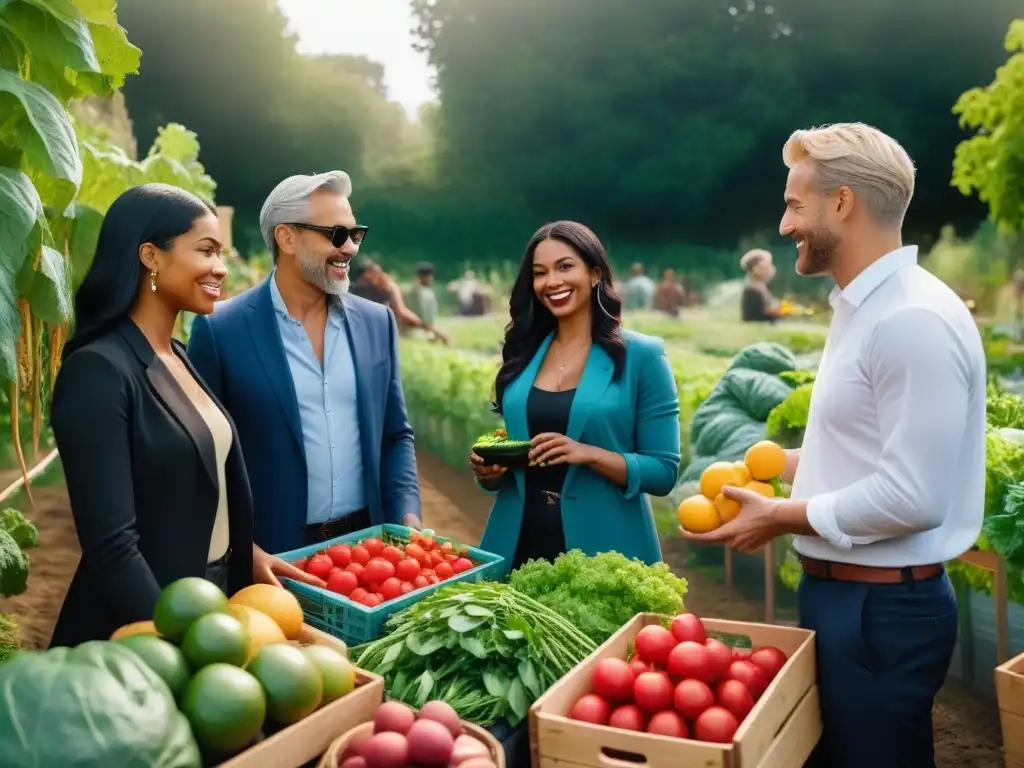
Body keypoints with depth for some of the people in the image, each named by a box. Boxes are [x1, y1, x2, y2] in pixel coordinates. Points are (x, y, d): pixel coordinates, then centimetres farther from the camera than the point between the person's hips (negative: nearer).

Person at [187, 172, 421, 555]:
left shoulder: (376, 322, 4)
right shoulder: (220, 330, -9)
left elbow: (396, 436, 9)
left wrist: (407, 519, -3)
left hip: (365, 542, 4)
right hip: (271, 551, -3)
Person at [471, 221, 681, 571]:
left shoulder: (641, 355, -6)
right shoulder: (522, 354, 6)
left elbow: (664, 472, -8)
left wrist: (589, 454, -21)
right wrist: (488, 470, -7)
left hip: (604, 550, -4)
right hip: (519, 545, 4)